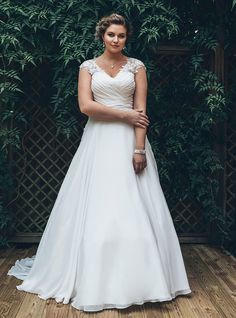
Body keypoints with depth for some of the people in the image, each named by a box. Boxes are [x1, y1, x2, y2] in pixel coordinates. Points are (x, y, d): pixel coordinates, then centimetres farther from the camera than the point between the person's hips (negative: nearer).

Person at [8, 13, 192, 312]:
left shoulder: (136, 66, 7)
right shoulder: (88, 66, 8)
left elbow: (141, 109, -2)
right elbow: (85, 105, -6)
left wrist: (139, 148, -12)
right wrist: (124, 113, -10)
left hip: (128, 140, 0)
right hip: (98, 140, 0)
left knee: (134, 207, -1)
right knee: (94, 206, 0)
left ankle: (134, 279, 13)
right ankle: (94, 280, 15)